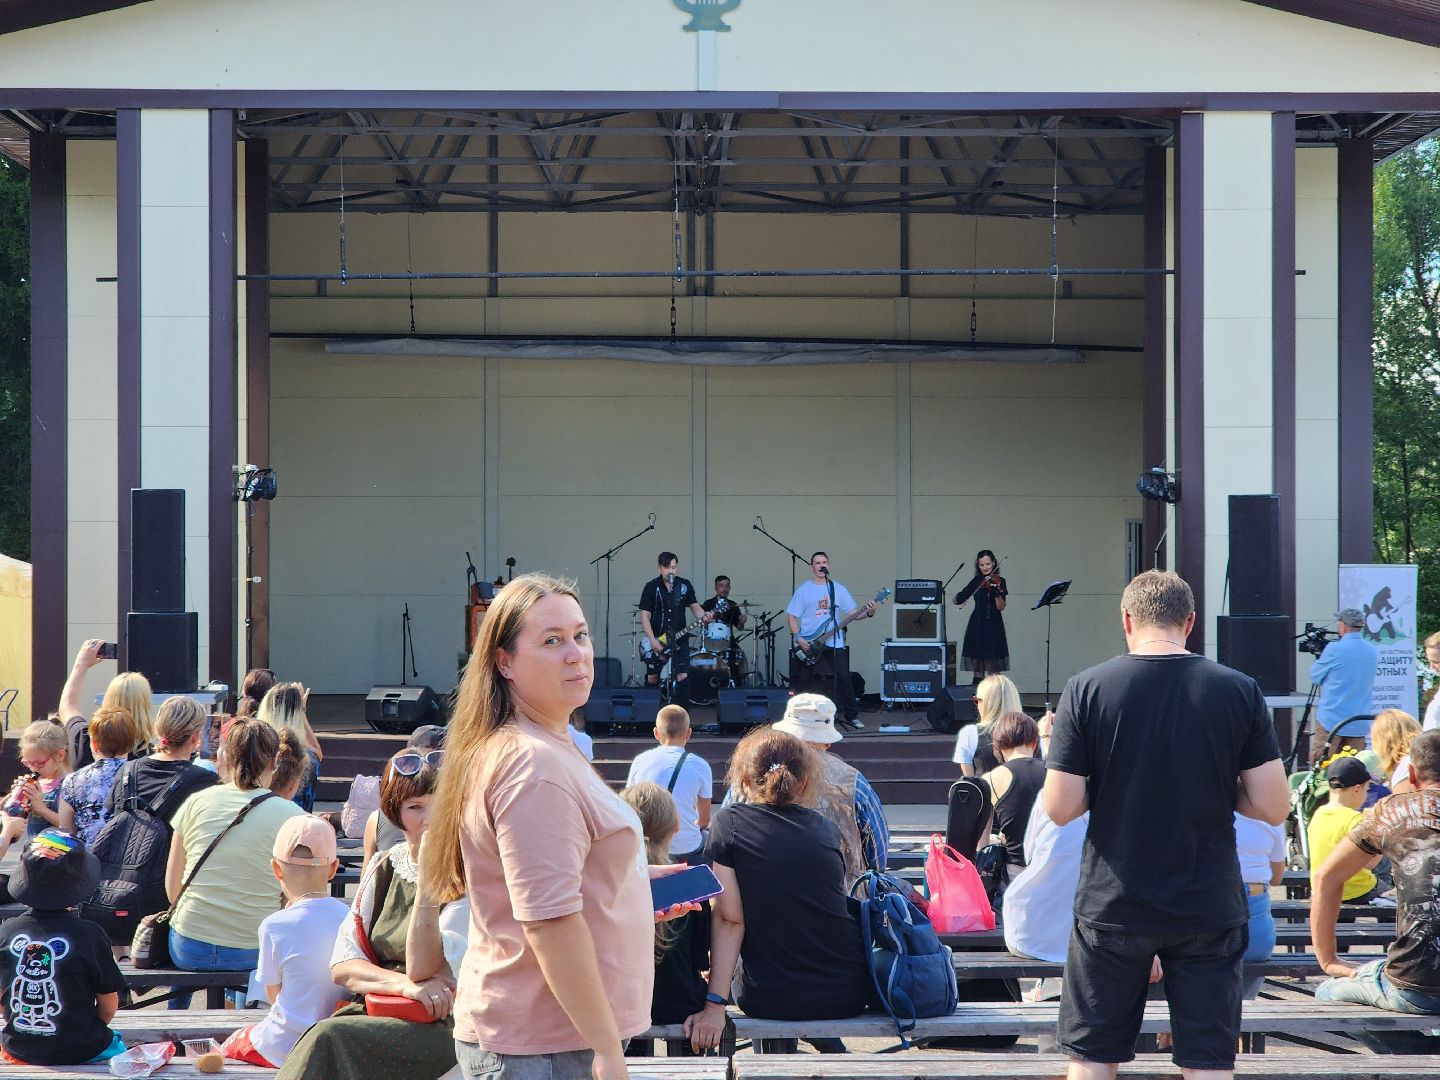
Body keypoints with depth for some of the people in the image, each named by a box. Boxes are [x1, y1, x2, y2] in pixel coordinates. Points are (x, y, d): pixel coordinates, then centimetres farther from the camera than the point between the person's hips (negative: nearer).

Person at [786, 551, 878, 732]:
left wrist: (868, 612, -14)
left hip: (834, 643, 1)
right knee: (803, 682, 2)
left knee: (843, 678, -8)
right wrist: (798, 638, -11)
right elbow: (791, 615, 1)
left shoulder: (838, 589, 8)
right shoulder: (803, 590, 2)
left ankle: (851, 716, 2)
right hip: (808, 645, -1)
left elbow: (853, 613, 6)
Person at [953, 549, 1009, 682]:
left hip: (993, 627, -3)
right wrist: (959, 599, -13)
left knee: (993, 671, -5)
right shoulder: (976, 582, 9)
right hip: (977, 627, 3)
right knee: (977, 671, 3)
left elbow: (1000, 607, -10)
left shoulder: (1000, 581, 0)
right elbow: (957, 600, 9)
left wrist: (998, 593, -28)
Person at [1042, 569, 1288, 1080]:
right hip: (1209, 908, 1)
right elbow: (1274, 807, -5)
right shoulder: (1239, 691, -4)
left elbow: (1060, 808, -10)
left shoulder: (1086, 689, -7)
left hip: (1112, 906, -1)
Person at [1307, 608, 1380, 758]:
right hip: (1360, 725, 5)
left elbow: (1315, 677, 1)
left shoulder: (1334, 649, -11)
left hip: (1331, 722, -5)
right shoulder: (1373, 651, 6)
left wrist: (1318, 659, 19)